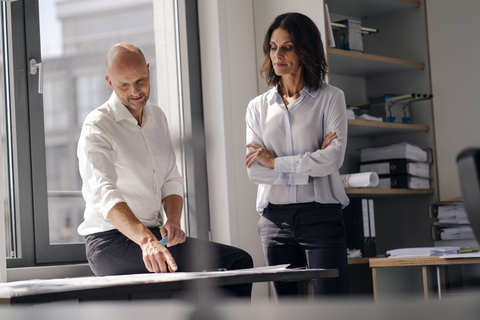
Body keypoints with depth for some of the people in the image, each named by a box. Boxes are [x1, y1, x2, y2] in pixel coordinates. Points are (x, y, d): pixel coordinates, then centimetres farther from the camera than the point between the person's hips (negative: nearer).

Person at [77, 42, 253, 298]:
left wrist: (173, 221, -4)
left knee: (239, 260, -13)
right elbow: (105, 194, -27)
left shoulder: (157, 117, 14)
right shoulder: (97, 127, -12)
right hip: (111, 240, -7)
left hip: (154, 235, 7)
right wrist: (145, 240, -43)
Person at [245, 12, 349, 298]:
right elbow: (254, 170, 1)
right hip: (275, 219, 3)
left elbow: (333, 157, -9)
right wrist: (308, 169, -7)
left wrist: (274, 161, -4)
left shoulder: (330, 98, 4)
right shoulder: (258, 107, 12)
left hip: (321, 215, -3)